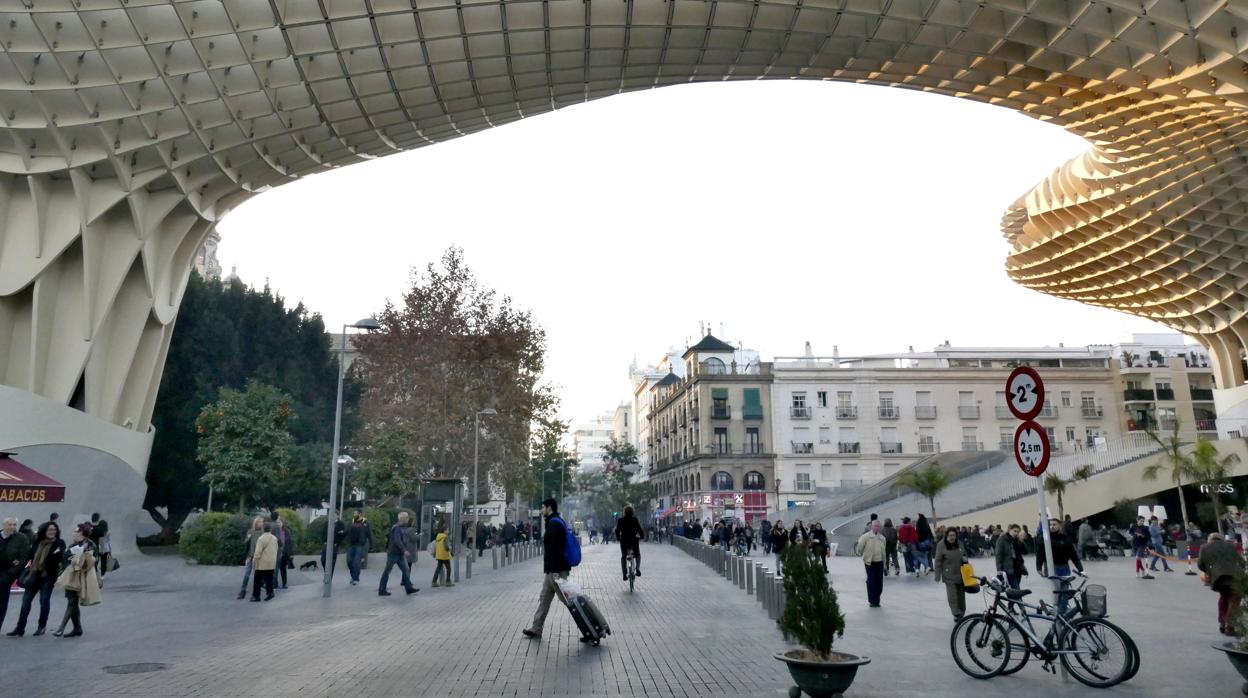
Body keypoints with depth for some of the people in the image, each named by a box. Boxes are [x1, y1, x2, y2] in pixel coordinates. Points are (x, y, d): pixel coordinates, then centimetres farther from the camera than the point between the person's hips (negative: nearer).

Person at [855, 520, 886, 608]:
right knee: (871, 582, -3)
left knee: (879, 583, 6)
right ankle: (872, 601, 6)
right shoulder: (866, 536, -9)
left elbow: (884, 550, 18)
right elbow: (859, 547, -5)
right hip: (870, 562, -5)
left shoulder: (882, 538, 8)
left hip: (879, 562, 5)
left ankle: (877, 600, 18)